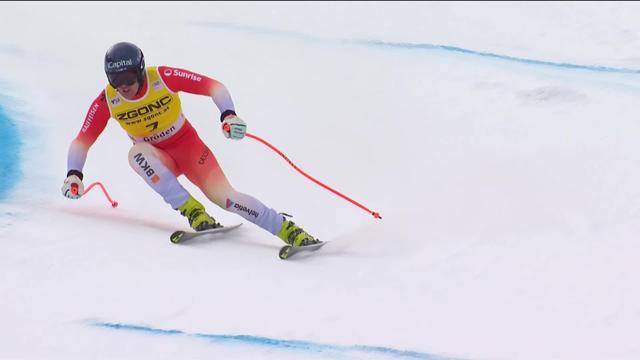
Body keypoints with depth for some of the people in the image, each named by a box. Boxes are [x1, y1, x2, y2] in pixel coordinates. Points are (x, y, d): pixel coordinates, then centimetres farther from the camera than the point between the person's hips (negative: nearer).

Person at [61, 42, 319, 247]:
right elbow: (82, 141, -9)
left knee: (223, 195, -19)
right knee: (137, 153, -34)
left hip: (187, 145, -1)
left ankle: (287, 228, -9)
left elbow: (213, 86, -17)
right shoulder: (107, 101, -16)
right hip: (158, 159, 1)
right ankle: (192, 211, -34)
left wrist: (228, 115, -33)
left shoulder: (163, 77, -21)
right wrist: (73, 174, -25)